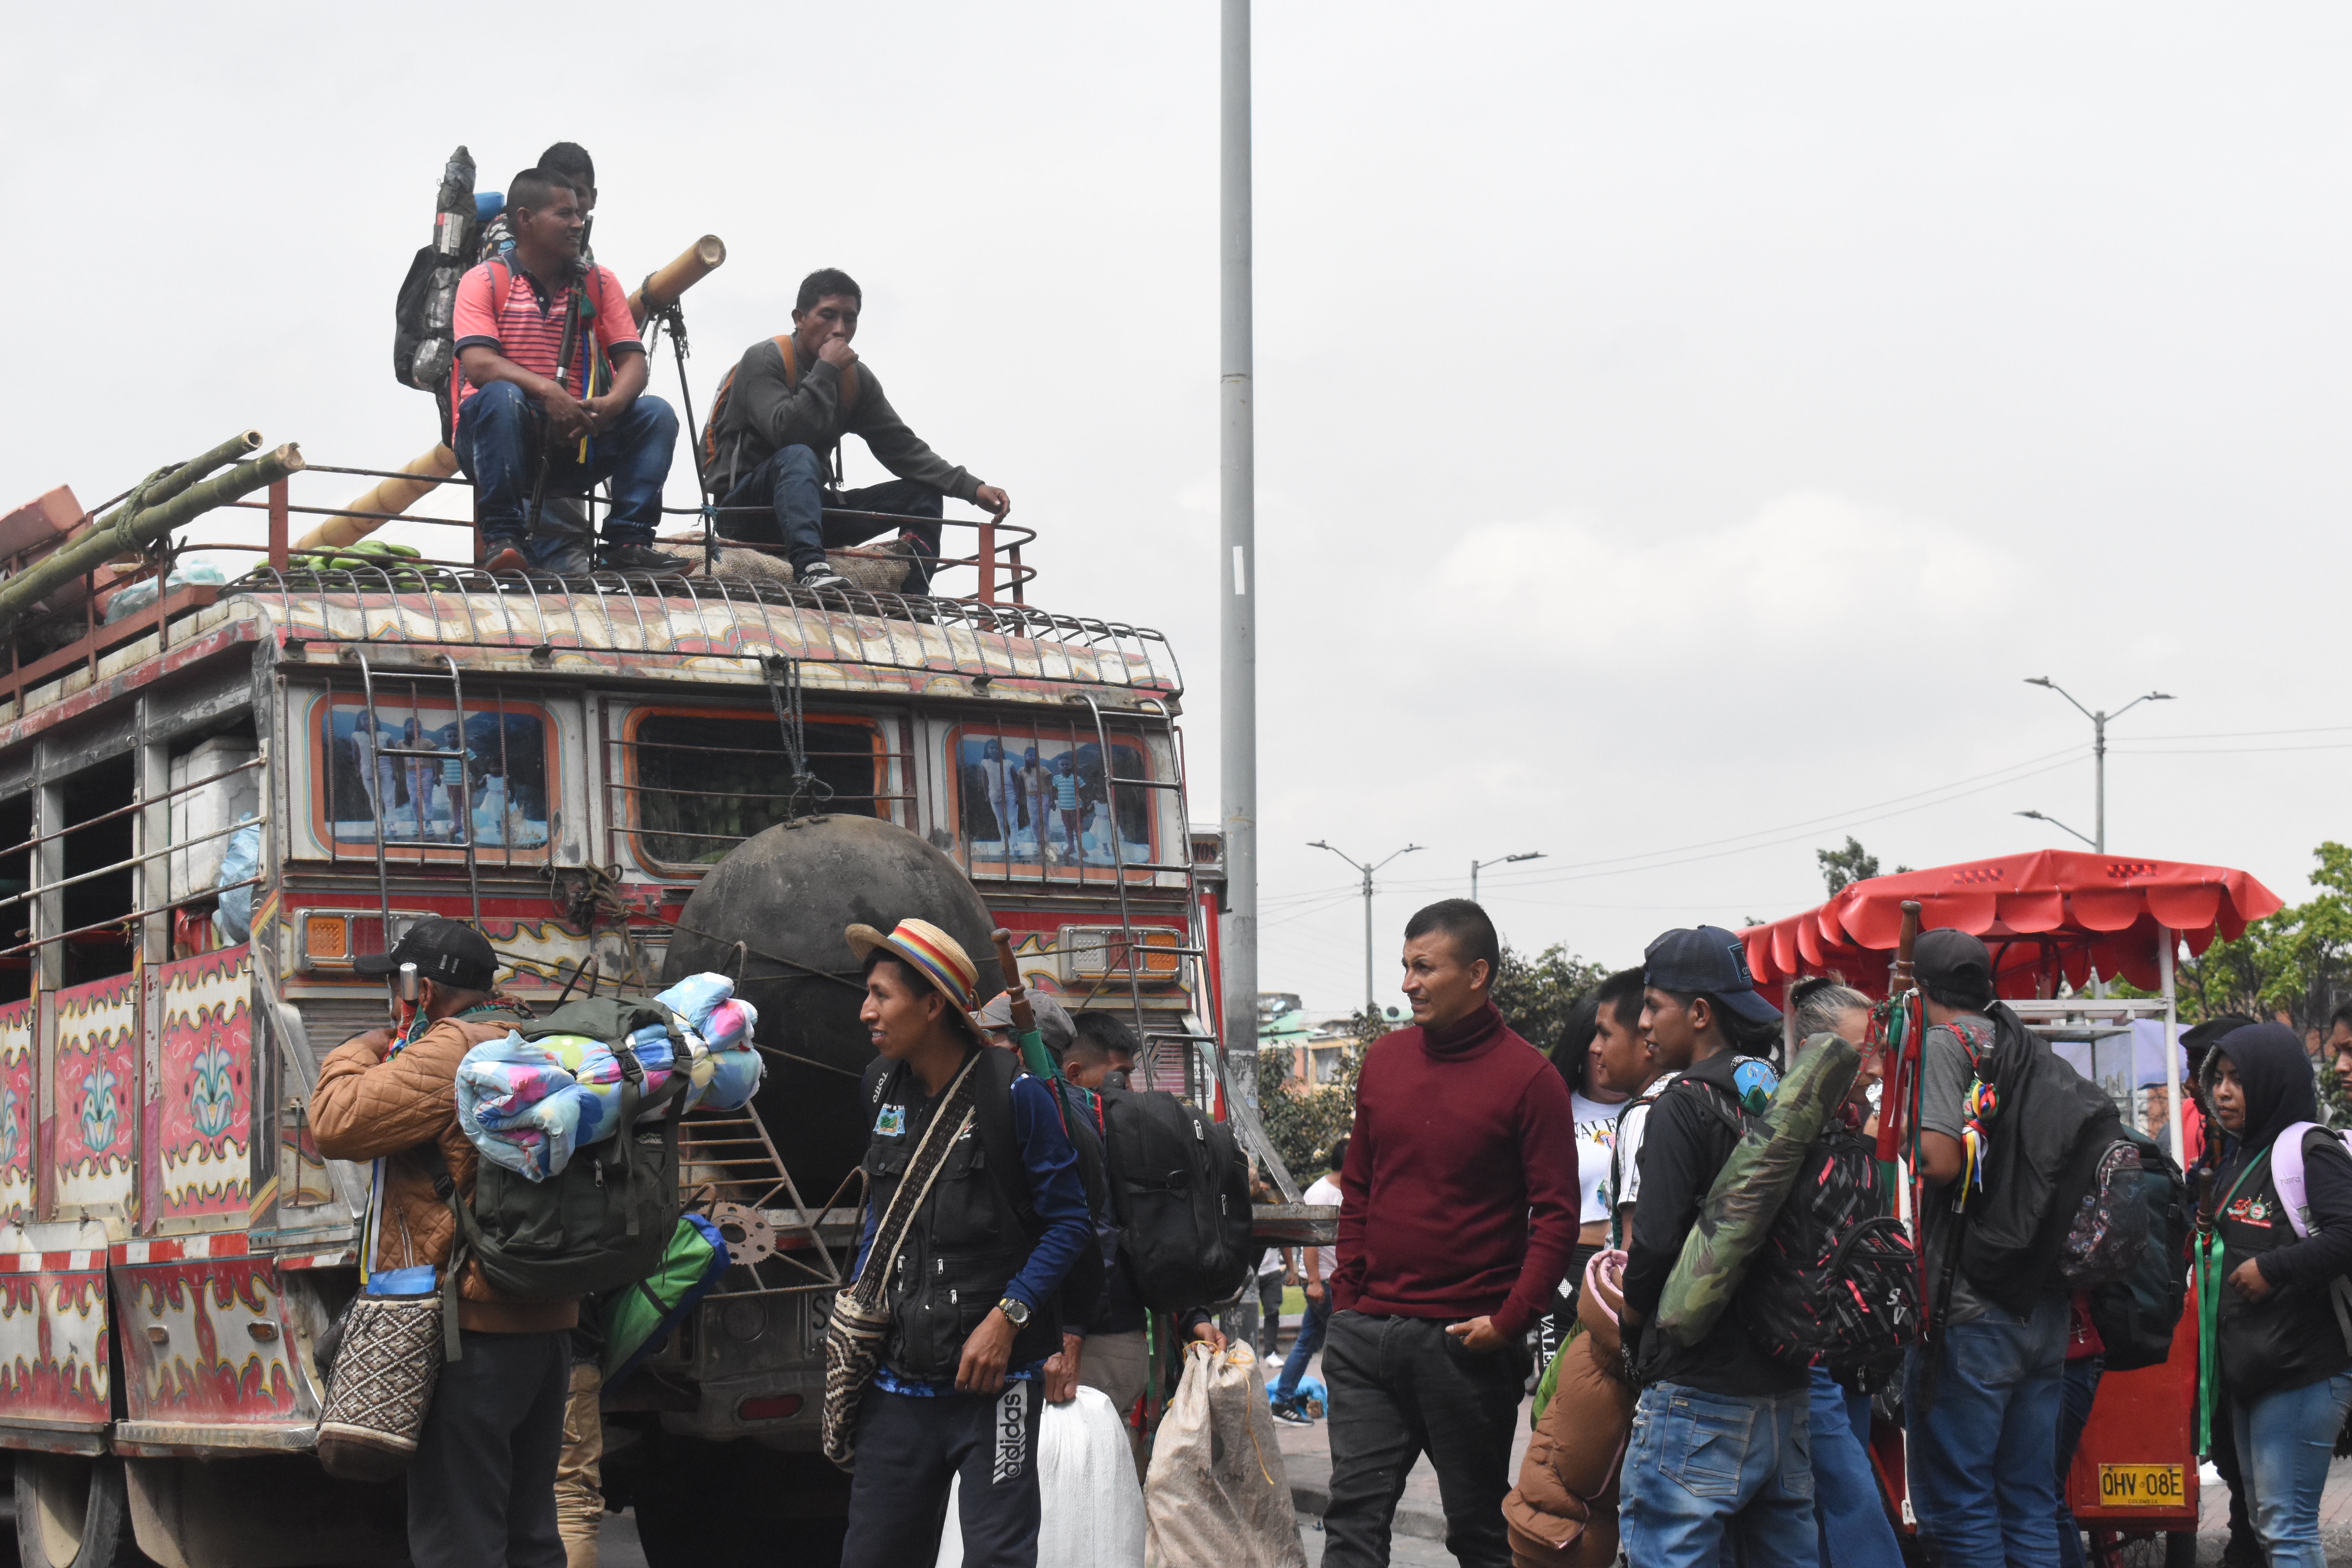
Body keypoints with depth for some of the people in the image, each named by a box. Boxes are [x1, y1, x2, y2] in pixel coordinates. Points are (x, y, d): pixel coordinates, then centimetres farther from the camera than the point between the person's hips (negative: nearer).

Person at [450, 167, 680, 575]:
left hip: (575, 436, 4)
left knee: (656, 414, -15)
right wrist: (548, 392, -34)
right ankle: (502, 538, -32)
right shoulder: (484, 281, -3)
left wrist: (612, 404, -23)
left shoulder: (598, 283, 10)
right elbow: (478, 365, -19)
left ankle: (628, 541, -20)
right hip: (503, 440, -4)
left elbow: (632, 361, 0)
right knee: (502, 398, -35)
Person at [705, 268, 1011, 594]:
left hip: (809, 509, 7)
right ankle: (809, 568, -56)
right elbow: (787, 433, -28)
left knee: (922, 493, -3)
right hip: (743, 504, -7)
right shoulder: (764, 360, -12)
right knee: (799, 457, -37)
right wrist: (826, 371, -23)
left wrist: (973, 488, -10)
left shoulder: (857, 378, 7)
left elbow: (903, 448, 2)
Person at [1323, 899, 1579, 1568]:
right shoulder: (1384, 1058, 10)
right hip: (1368, 1332, 4)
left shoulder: (1528, 1078, -6)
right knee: (1354, 1512, -1)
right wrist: (1347, 1298, 10)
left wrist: (1509, 1321, -14)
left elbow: (1557, 1215, -8)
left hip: (1465, 1341, -4)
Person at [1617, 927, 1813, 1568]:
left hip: (1701, 1396, -8)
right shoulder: (1780, 1096, 12)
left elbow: (1657, 1246, -16)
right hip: (1788, 1391, 8)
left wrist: (1630, 1320, 2)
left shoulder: (1687, 1105, -10)